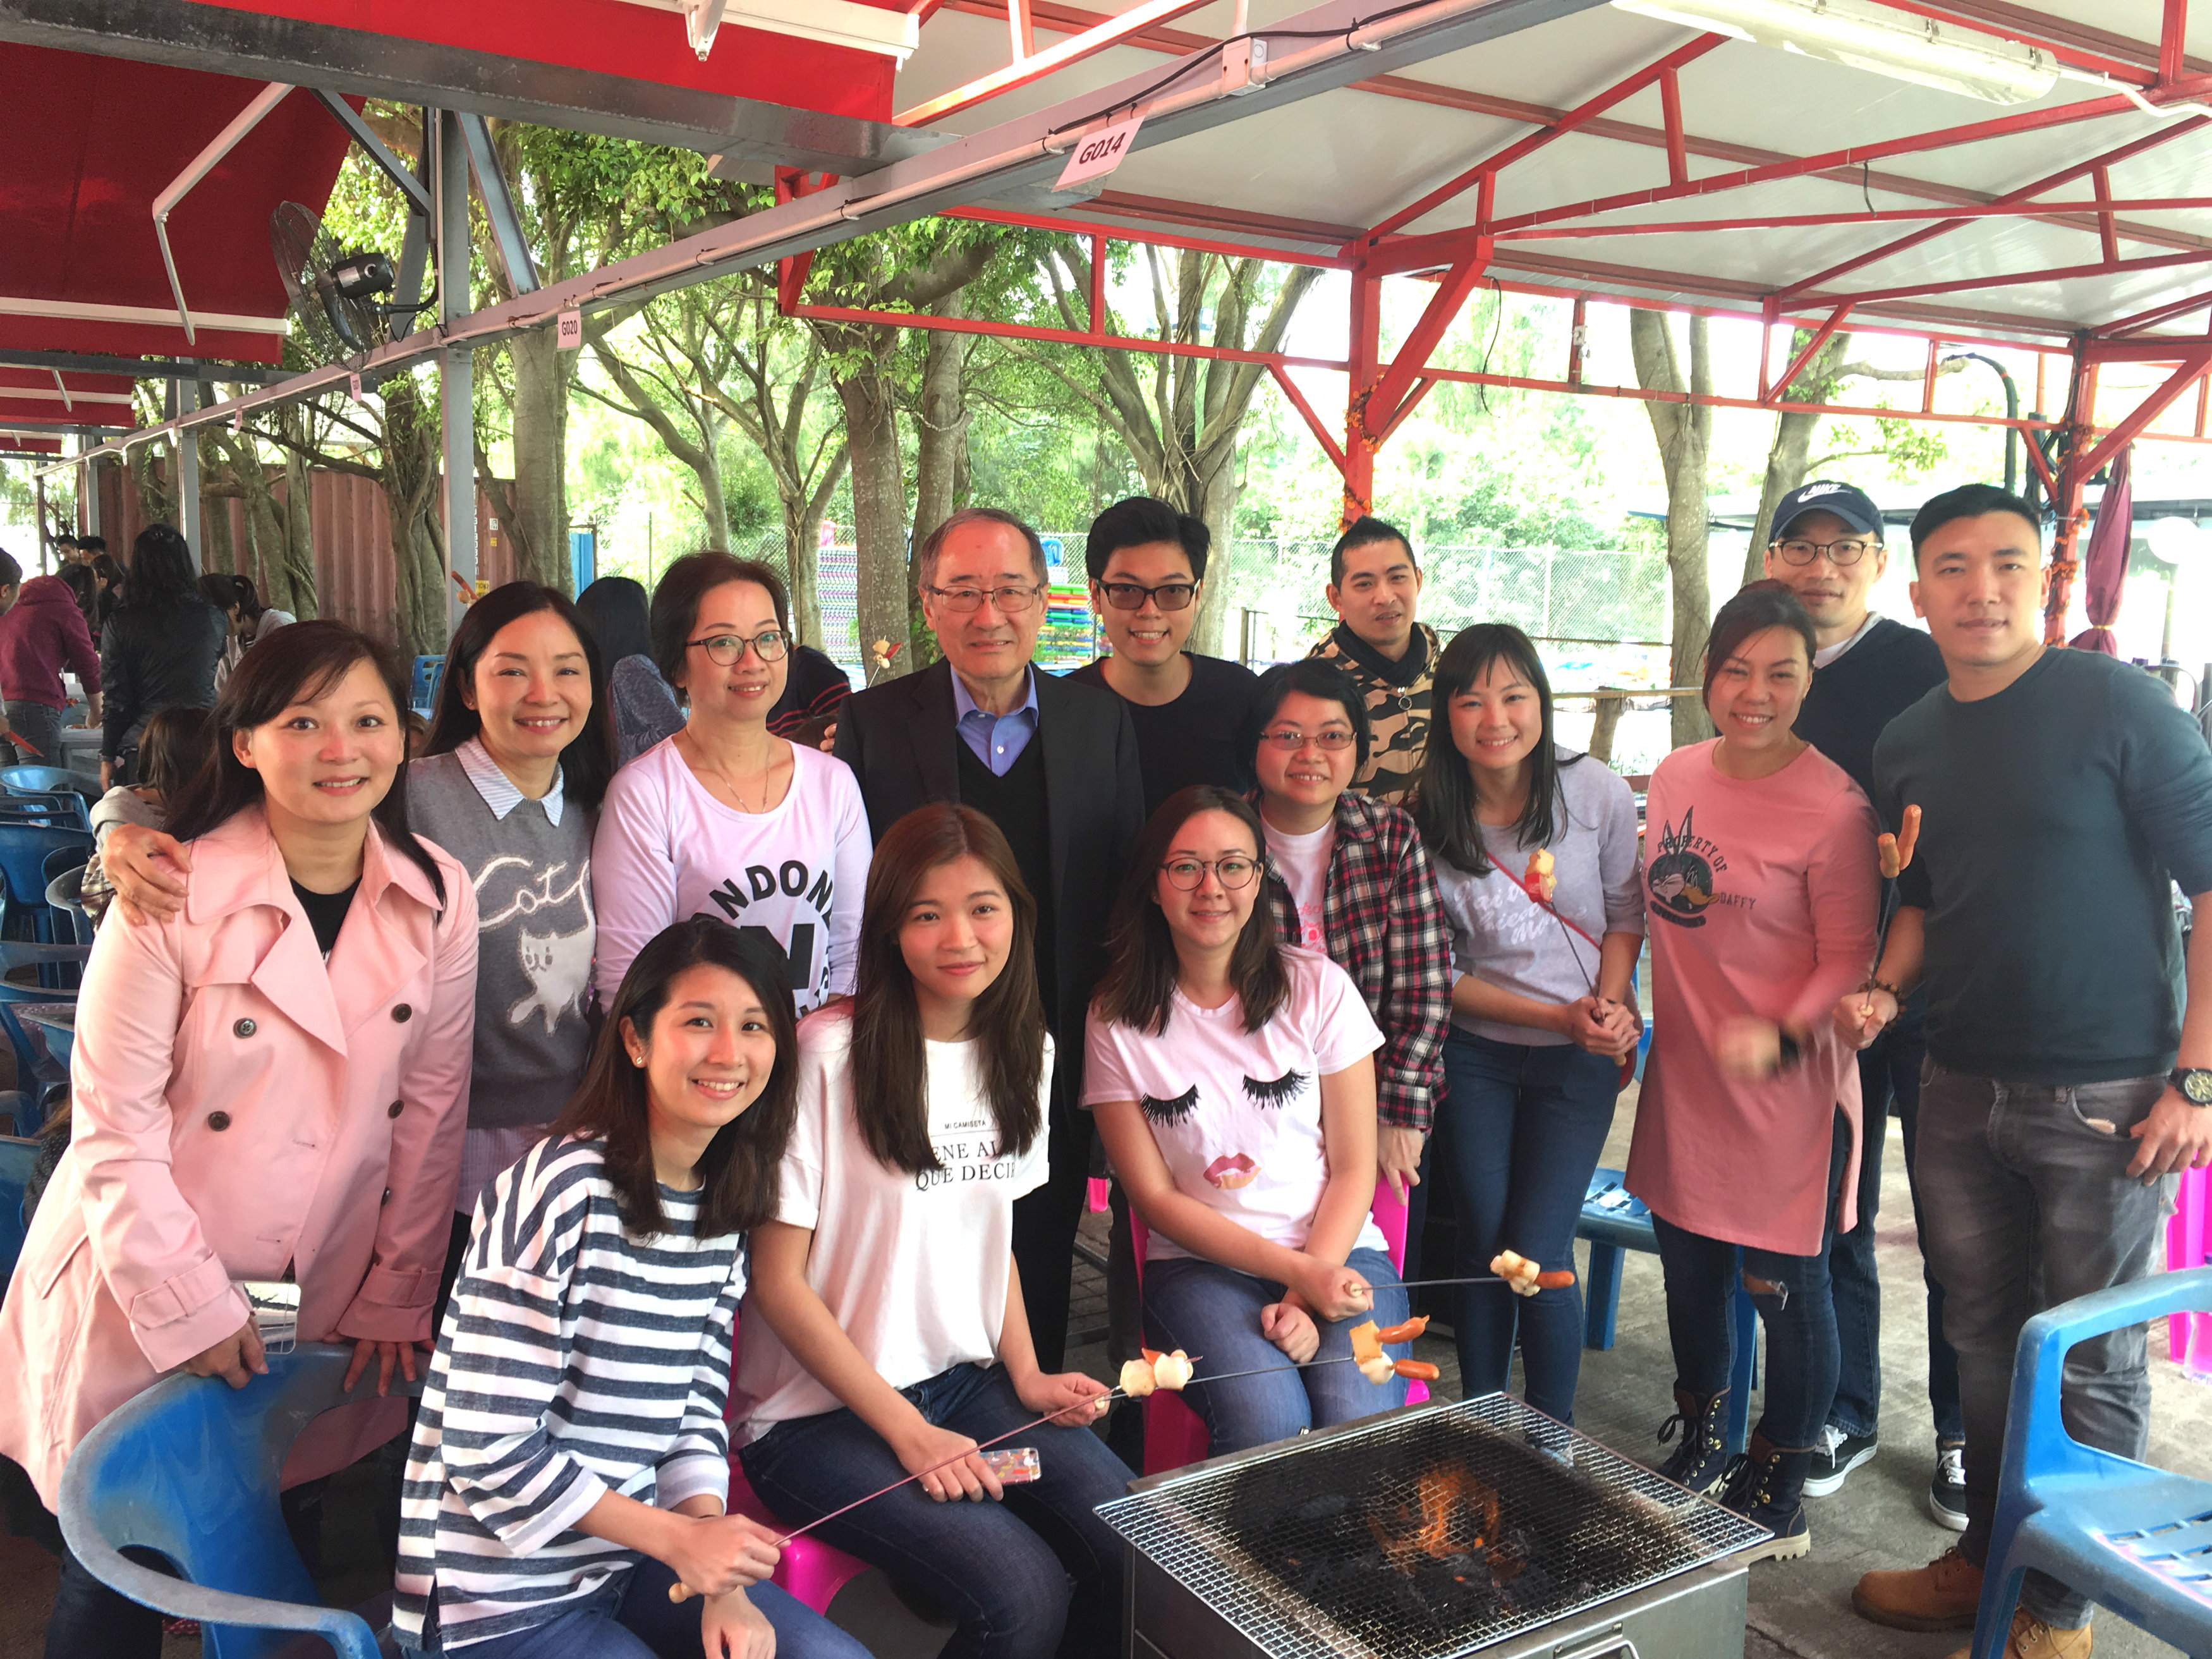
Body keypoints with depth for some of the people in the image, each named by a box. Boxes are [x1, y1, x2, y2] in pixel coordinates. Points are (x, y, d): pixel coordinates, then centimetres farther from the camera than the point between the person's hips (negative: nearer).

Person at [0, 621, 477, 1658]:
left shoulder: (438, 901, -5)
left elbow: (431, 1107, 1)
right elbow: (116, 1130, -13)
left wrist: (397, 1297, 2)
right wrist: (193, 1308, -13)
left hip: (322, 1294, 3)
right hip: (147, 1298, -3)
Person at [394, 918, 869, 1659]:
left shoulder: (721, 1211, 3)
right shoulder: (562, 1187, -21)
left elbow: (695, 1415, 6)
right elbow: (490, 1454, -21)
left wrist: (721, 1584, -9)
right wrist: (677, 1537, -18)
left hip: (630, 1556, 7)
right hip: (501, 1594, -7)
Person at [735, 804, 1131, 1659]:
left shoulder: (1022, 1050, 4)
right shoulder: (828, 1057, -17)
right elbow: (779, 1280, -13)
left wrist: (1027, 1374, 2)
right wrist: (909, 1432, -14)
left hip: (965, 1379, 6)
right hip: (820, 1412, -6)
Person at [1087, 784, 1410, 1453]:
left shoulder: (1319, 986, 1)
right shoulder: (1117, 1018, 0)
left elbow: (1354, 1168, 1)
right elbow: (1156, 1196, -2)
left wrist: (1305, 1297, -13)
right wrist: (1294, 1271, -13)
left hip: (1338, 1251, 1)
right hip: (1199, 1265, 0)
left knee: (1359, 1425, -27)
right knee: (1268, 1422, -28)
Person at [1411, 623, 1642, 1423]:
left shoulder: (1599, 793, -10)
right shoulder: (1425, 821, -11)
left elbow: (1626, 912, 5)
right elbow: (1436, 973, -6)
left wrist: (1609, 1005, -12)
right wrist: (1557, 1016, -14)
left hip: (1579, 1060, 0)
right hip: (1473, 1053, 1)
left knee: (1537, 1256, -5)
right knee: (1482, 1245, 8)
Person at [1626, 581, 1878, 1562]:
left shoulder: (1833, 808, -16)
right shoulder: (1675, 776, 4)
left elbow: (1849, 960, -14)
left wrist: (1782, 1035, -29)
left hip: (1787, 1086, -6)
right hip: (1683, 1075, 6)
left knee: (1785, 1288, 5)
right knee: (1688, 1268, 19)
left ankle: (1776, 1499, 26)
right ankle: (1697, 1453, 42)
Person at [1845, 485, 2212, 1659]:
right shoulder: (1907, 744, 7)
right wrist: (1883, 989, -1)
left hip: (2106, 1097, -5)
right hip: (1963, 1088, 5)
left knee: (2091, 1363, 8)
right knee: (1983, 1341, 16)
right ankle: (1986, 1558, 33)